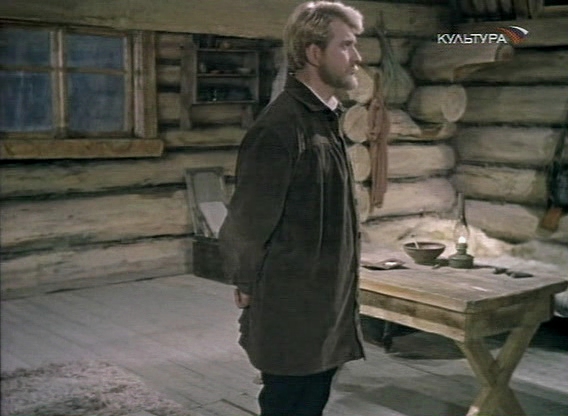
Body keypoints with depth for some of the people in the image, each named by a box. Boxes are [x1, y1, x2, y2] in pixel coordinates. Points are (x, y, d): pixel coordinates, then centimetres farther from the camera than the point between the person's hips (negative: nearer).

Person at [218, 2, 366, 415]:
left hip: (325, 305, 8)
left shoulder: (326, 119, 9)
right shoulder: (280, 126, -21)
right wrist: (247, 285, -5)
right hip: (292, 309, -8)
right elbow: (247, 218, -17)